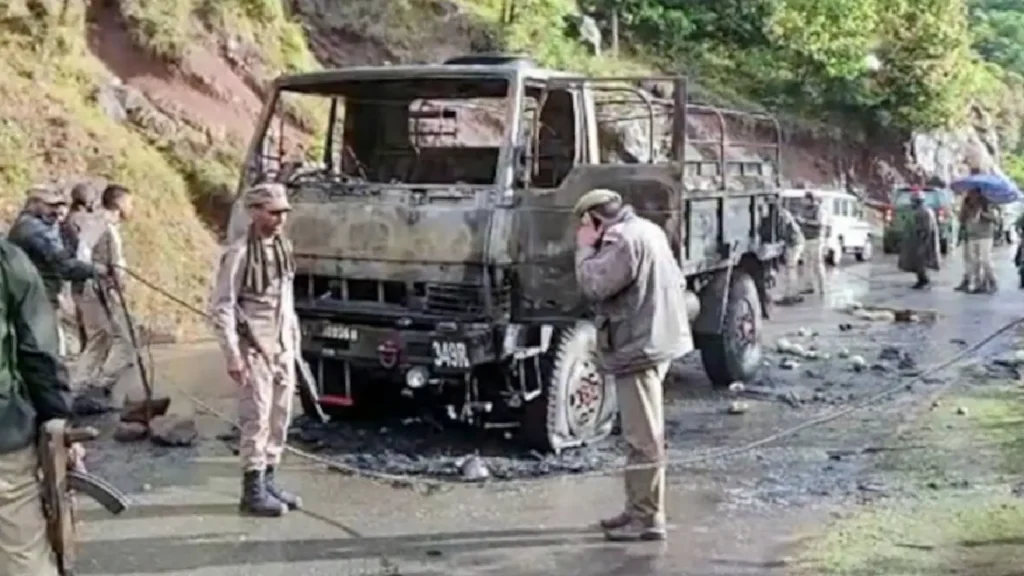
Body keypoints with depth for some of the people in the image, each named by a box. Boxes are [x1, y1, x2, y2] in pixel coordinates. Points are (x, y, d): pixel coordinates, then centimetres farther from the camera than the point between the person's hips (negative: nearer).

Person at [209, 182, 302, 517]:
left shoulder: (283, 248, 9)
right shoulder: (239, 253, -13)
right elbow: (220, 307, -14)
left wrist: (294, 341, 14)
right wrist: (233, 356, -17)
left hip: (283, 348, 7)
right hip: (255, 348, -7)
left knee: (280, 417, 11)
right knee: (257, 418, -4)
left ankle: (269, 480, 23)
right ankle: (253, 491, 4)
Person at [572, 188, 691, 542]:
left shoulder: (624, 239, -17)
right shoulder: (646, 230, 16)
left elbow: (593, 286, -21)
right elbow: (677, 281, 20)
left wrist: (585, 248, -8)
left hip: (638, 347, -11)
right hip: (653, 340, 11)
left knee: (644, 439, -6)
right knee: (642, 436, 17)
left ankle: (648, 519, -1)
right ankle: (638, 510, 25)